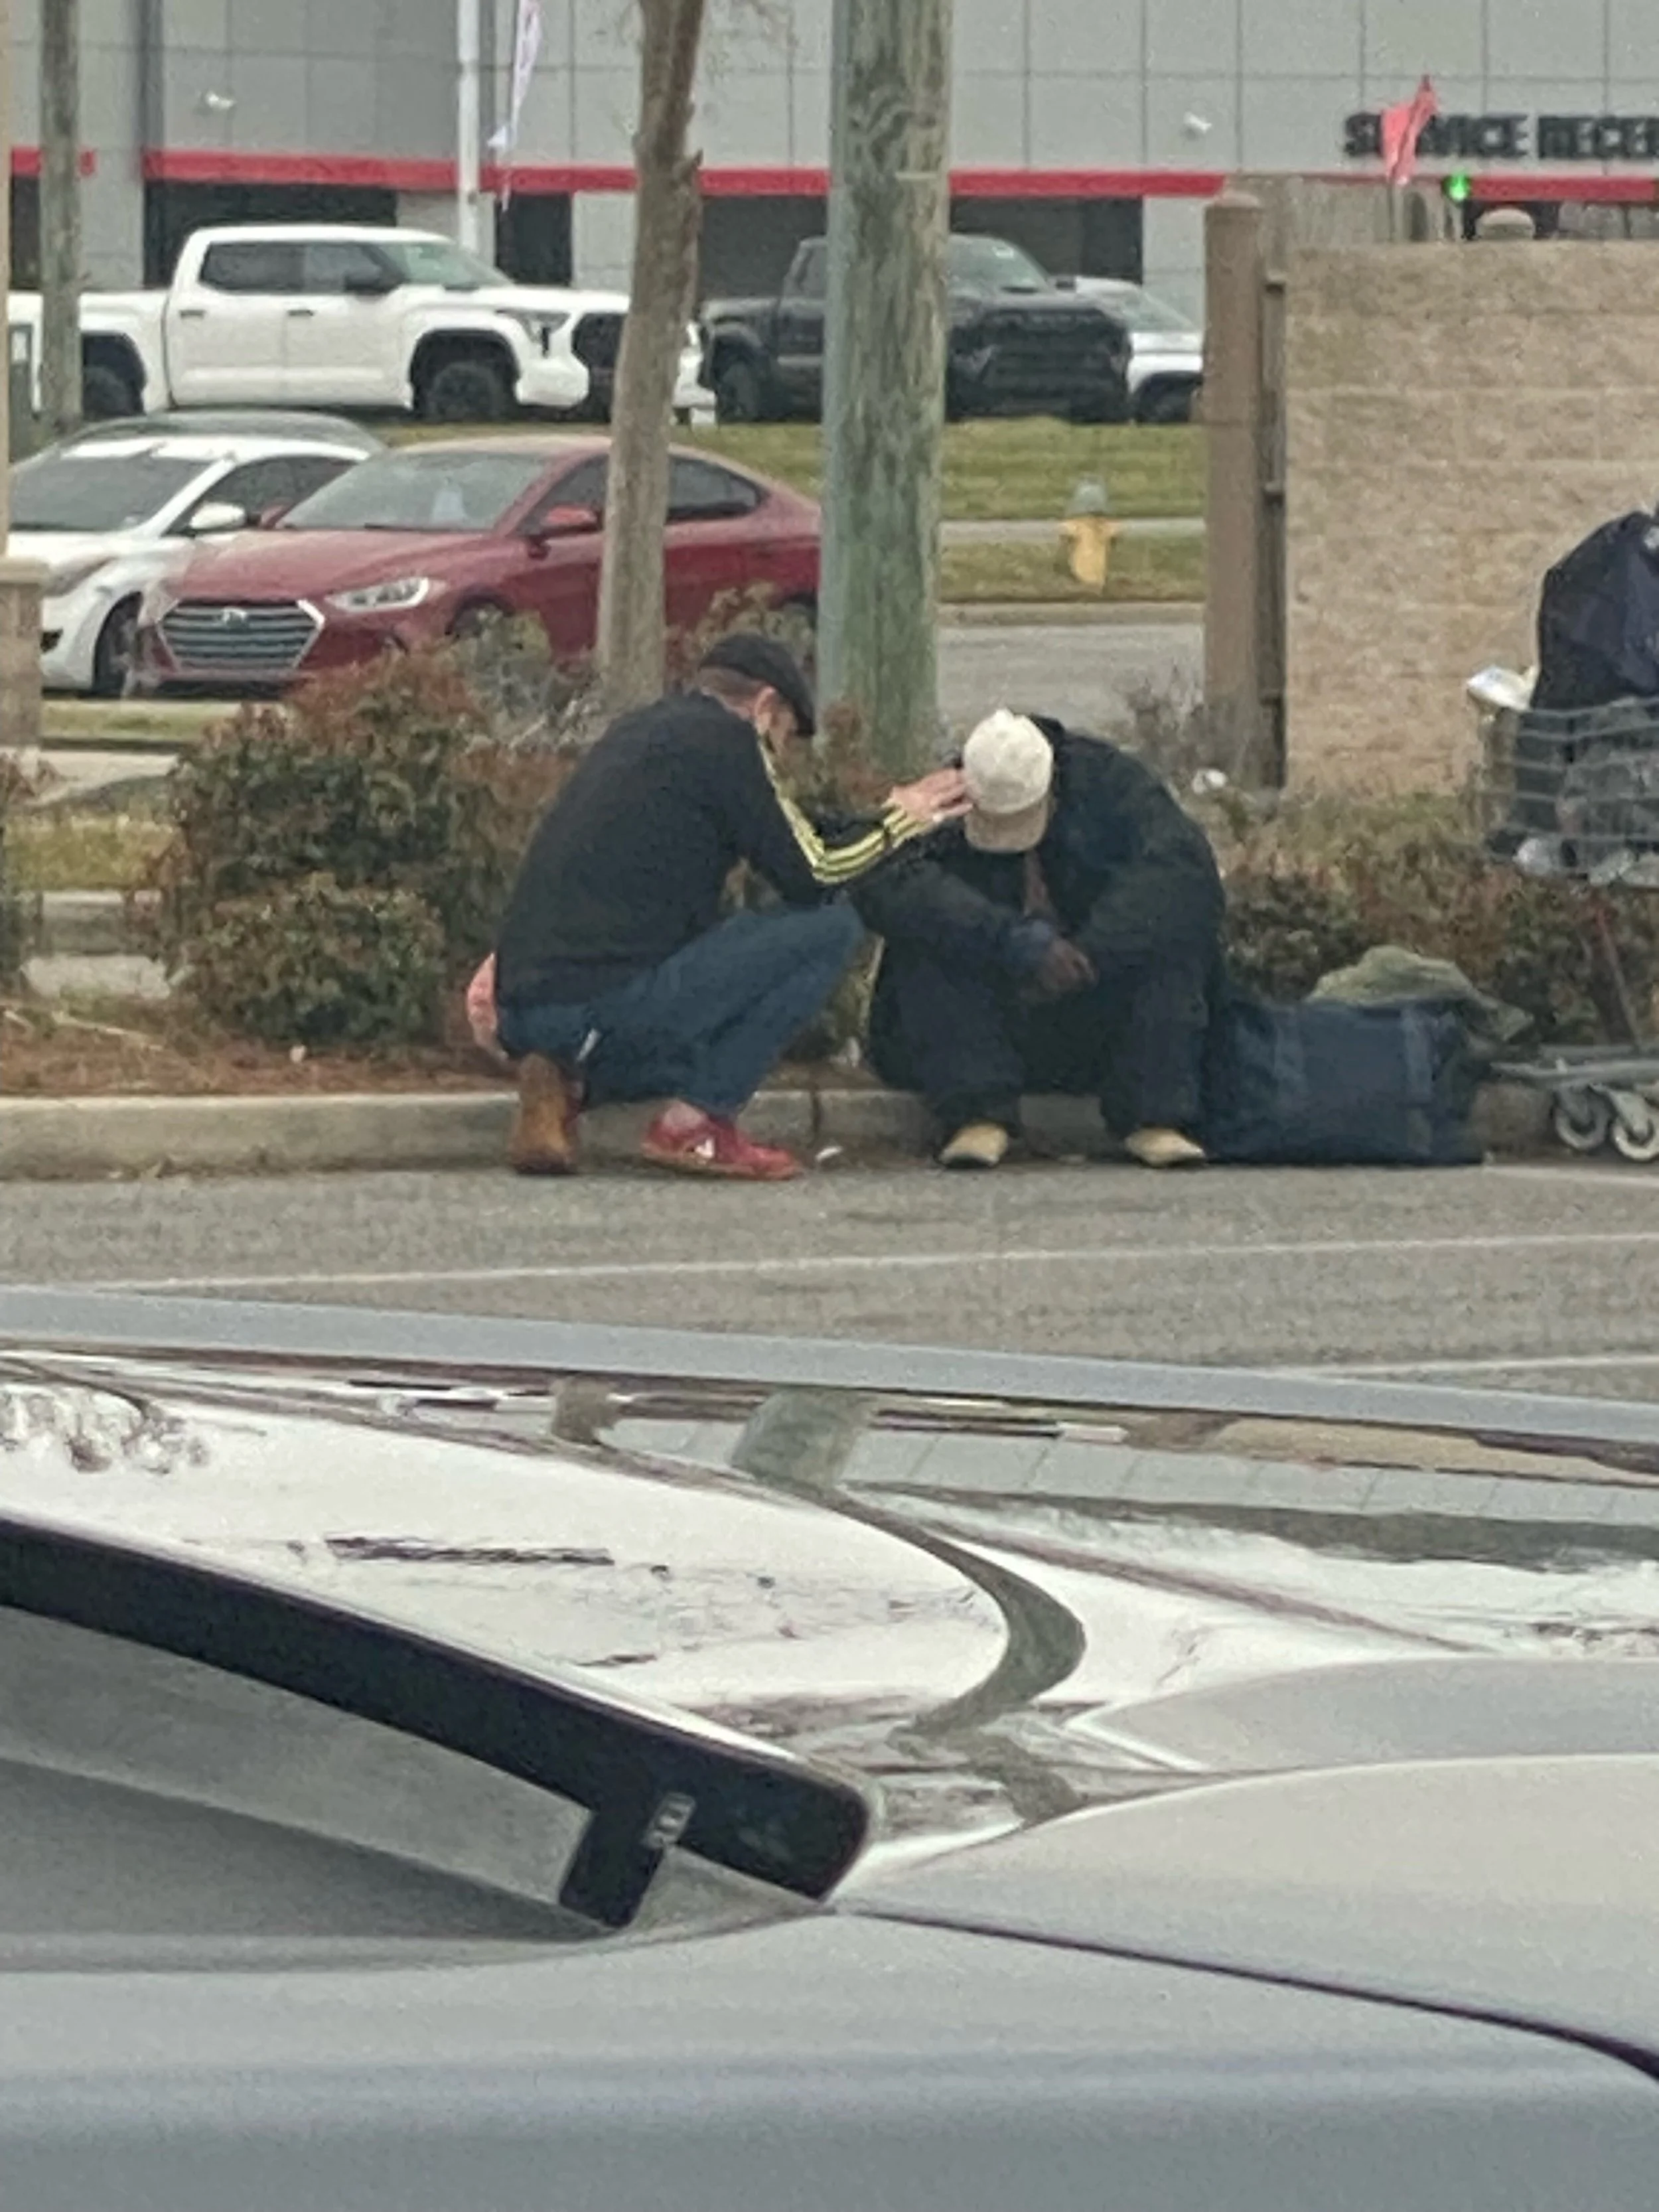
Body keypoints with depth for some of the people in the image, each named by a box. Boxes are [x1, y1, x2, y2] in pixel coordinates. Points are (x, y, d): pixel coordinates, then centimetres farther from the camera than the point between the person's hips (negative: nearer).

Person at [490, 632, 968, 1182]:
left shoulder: (639, 730, 24)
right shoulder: (726, 738, -2)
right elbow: (811, 877, 0)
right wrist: (900, 819, 15)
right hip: (611, 1006, -9)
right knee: (832, 925, 0)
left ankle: (566, 1085, 7)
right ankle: (695, 1124, -3)